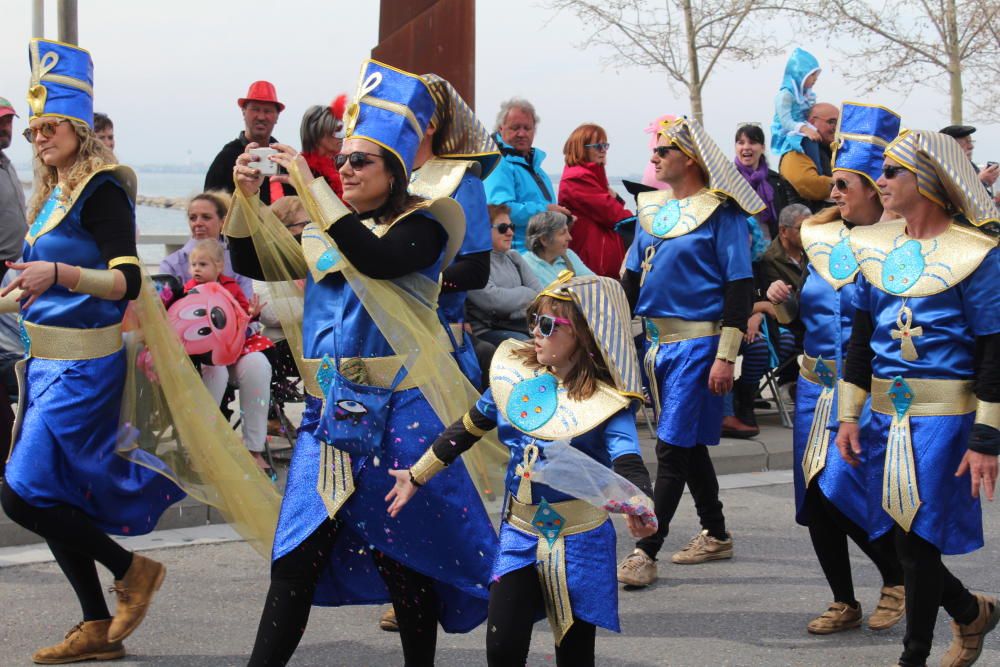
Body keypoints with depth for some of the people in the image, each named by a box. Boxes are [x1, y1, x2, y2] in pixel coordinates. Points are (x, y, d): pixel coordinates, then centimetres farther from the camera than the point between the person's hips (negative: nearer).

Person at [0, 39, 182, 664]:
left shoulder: (101, 190, -13)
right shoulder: (52, 195, 13)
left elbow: (128, 280, -23)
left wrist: (58, 273, -35)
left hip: (83, 366, -9)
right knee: (50, 496, 9)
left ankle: (131, 569, 5)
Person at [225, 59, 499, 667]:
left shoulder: (422, 225, -5)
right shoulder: (325, 231, 14)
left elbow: (376, 259, -25)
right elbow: (256, 265, 14)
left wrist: (310, 185, -23)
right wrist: (248, 197, -2)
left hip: (398, 409, -5)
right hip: (331, 408, 5)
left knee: (406, 552, 3)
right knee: (298, 553, -1)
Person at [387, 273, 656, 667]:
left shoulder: (605, 400, -17)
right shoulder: (516, 374, -1)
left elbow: (627, 461, -30)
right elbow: (468, 429, 11)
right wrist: (418, 475, 18)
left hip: (579, 542, -4)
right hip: (519, 534, 4)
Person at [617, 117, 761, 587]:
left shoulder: (720, 212, -10)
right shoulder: (652, 208, 12)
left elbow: (740, 285, -13)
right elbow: (631, 276, 17)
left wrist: (726, 356, -18)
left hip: (699, 343, -8)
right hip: (658, 341, 8)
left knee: (673, 447, -9)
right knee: (687, 444, 15)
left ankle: (645, 553, -10)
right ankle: (716, 536, 28)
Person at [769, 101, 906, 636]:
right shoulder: (821, 237, 8)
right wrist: (784, 298, 0)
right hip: (815, 387, 6)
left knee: (839, 491, -12)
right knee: (814, 497, 6)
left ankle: (898, 577, 13)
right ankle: (844, 603, 22)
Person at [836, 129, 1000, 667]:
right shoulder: (876, 248, 8)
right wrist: (849, 416, 9)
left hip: (944, 418, -6)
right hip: (885, 414, 6)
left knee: (918, 539, -5)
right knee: (900, 536, 10)